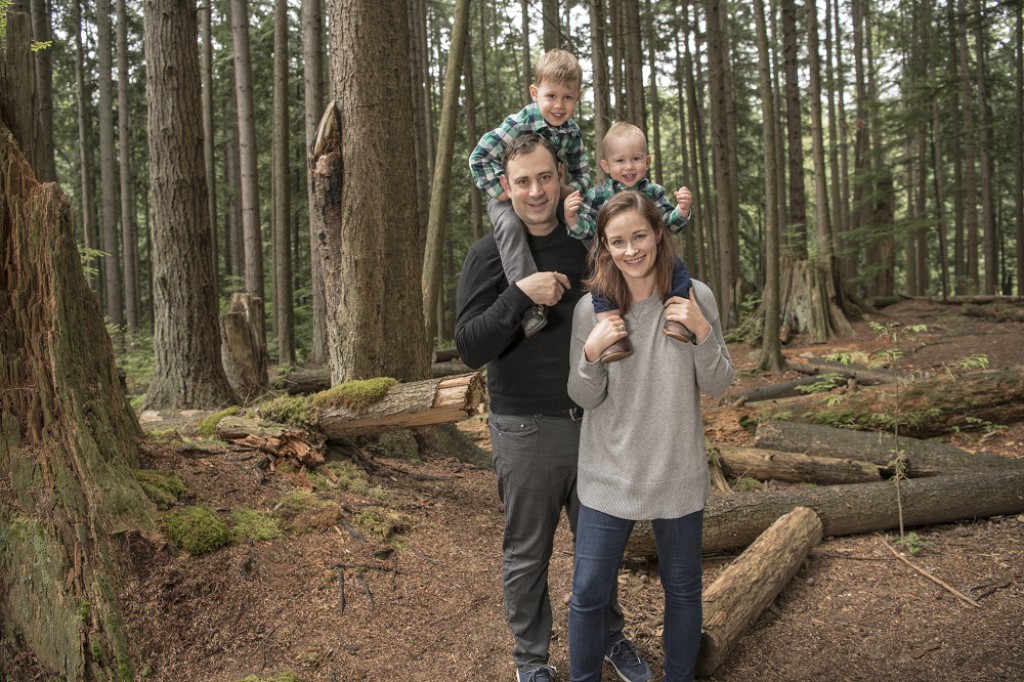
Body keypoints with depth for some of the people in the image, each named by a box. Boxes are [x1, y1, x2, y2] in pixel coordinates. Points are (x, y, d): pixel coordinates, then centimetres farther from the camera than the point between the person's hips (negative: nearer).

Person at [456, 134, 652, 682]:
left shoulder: (586, 244, 3)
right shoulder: (489, 255, -8)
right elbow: (470, 348, -15)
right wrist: (520, 294, -28)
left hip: (592, 423, 4)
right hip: (526, 431, -3)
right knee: (527, 554, 10)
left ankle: (608, 636, 40)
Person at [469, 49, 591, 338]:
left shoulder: (572, 132, -5)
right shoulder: (520, 123, -23)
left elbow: (582, 172, 6)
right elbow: (480, 156, -22)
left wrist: (570, 190, -16)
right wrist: (501, 192, -24)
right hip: (510, 197, -6)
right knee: (510, 226, -36)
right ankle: (531, 304, -46)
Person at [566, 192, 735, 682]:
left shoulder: (695, 298, -7)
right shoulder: (592, 308, -8)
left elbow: (717, 386, -3)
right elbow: (584, 399, -3)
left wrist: (701, 332, -20)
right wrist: (592, 352, -22)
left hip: (678, 472, 1)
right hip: (608, 473, 0)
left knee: (682, 589, 17)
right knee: (588, 593, 6)